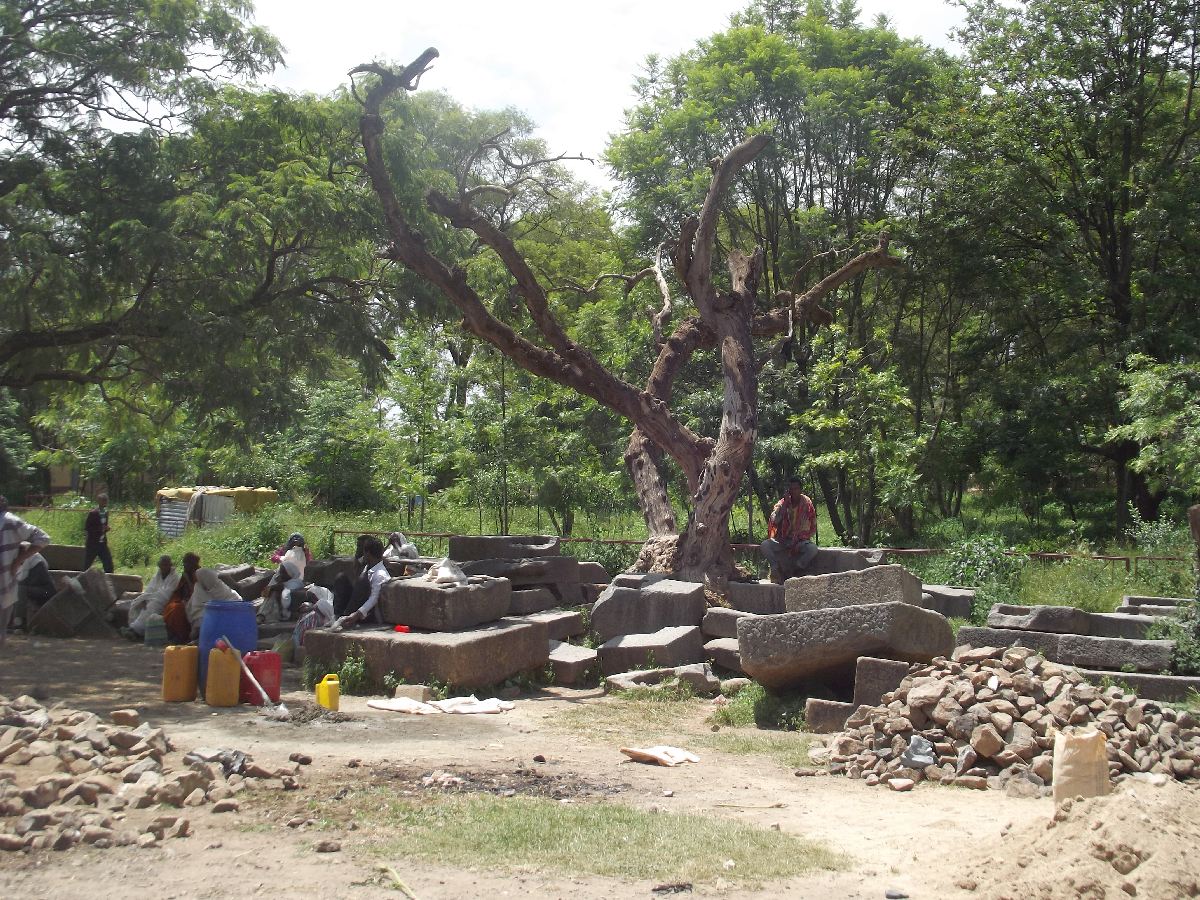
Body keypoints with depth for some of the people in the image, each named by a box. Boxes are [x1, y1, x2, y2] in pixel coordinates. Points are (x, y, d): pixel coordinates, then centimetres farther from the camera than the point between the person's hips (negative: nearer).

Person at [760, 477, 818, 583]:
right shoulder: (782, 503, 3)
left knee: (812, 548, -33)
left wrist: (797, 541, -14)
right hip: (782, 541, 1)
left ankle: (793, 571, -17)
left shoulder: (807, 504, 0)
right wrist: (785, 504, -15)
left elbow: (812, 528, -1)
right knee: (765, 545, -28)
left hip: (800, 541, -1)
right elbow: (774, 521, -13)